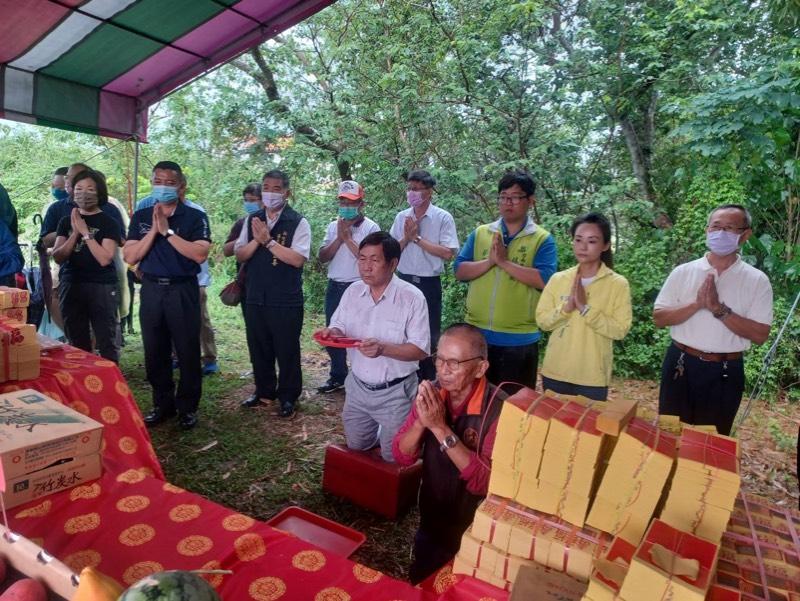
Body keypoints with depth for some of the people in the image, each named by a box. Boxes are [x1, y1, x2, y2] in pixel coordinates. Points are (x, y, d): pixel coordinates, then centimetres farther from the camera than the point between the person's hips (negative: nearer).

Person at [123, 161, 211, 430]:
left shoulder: (195, 217, -3)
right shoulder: (140, 217, 8)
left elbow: (200, 254, -16)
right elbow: (130, 257, 0)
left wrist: (167, 231, -16)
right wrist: (154, 230, -10)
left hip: (183, 290, -3)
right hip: (151, 290, 4)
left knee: (187, 353, 2)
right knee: (155, 353, 10)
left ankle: (187, 407, 16)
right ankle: (163, 404, 25)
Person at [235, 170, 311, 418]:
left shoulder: (298, 222, -6)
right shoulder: (252, 220, 9)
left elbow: (297, 259, -18)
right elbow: (240, 255, 5)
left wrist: (268, 240, -18)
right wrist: (257, 240, -12)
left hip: (286, 301, -5)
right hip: (255, 298, 5)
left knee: (287, 351, 5)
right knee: (259, 349, 15)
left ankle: (288, 397, 22)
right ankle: (264, 391, 33)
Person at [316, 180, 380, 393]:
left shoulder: (371, 227, -6)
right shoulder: (333, 226, 10)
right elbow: (322, 257, 3)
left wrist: (348, 238, -13)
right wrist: (339, 238, -10)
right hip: (334, 286, 6)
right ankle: (337, 377, 27)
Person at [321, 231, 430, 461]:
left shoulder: (412, 297, -19)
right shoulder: (352, 291, -2)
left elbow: (421, 350, -19)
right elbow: (339, 327, 6)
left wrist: (383, 348, -34)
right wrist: (333, 332, -18)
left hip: (394, 393, -5)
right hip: (358, 387, 5)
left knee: (393, 458, 9)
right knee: (355, 449, 22)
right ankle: (378, 434, 49)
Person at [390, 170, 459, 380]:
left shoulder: (443, 217, -7)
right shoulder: (401, 217, 6)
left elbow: (448, 253, -16)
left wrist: (418, 238, -15)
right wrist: (406, 237, -12)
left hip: (429, 284, -4)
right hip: (403, 281, 4)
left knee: (429, 337, 5)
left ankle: (429, 382, 21)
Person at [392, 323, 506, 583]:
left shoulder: (499, 409, -27)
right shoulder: (430, 394, -10)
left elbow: (484, 482, -31)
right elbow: (402, 457, -9)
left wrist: (440, 428, -36)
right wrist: (421, 421, -29)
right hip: (430, 524, 5)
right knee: (419, 586, 24)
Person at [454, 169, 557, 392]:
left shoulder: (542, 239, -3)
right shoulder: (480, 233, 6)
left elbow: (545, 280, -17)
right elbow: (460, 271, -1)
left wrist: (504, 261, -19)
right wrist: (489, 261, -17)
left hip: (519, 338, -3)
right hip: (476, 332, 3)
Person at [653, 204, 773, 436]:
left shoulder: (757, 280, -4)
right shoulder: (683, 272, -2)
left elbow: (760, 334, -10)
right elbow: (659, 318, -5)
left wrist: (719, 309, -20)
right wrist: (696, 305, -20)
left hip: (725, 373, 0)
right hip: (681, 365, 1)